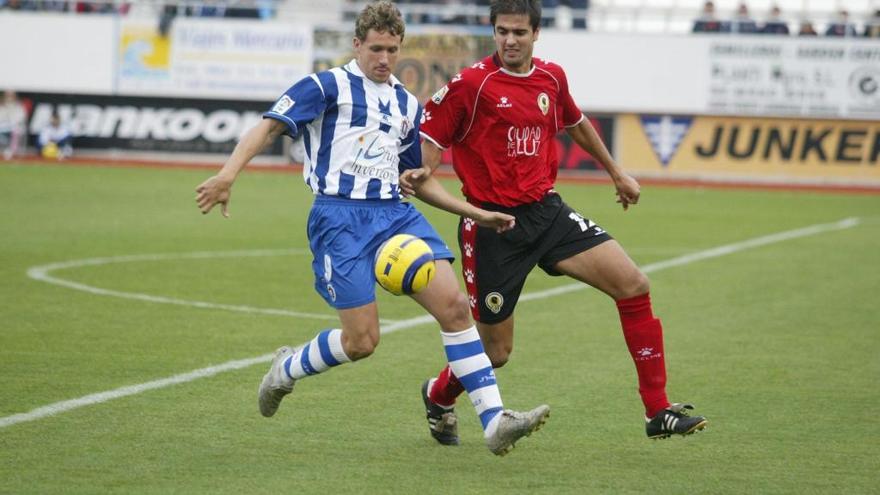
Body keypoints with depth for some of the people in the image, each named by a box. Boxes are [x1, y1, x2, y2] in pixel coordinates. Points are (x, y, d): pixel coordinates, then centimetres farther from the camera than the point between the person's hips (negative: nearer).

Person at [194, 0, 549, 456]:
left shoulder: (408, 105, 20)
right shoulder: (329, 86, 1)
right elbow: (270, 125, -8)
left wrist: (476, 213, 20)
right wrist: (228, 174, -24)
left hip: (395, 213, 5)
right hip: (339, 217, -5)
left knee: (454, 305, -14)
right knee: (362, 340, -11)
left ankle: (494, 422, -15)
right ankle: (286, 370, 21)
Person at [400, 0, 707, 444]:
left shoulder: (552, 78, 6)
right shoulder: (472, 83, -12)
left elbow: (576, 124, 27)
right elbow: (428, 138, -8)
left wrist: (616, 173, 37)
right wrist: (418, 177, -30)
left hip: (547, 211, 5)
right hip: (491, 223, -5)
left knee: (633, 285, -10)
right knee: (495, 351, 1)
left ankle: (658, 412, -4)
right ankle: (438, 396, 36)